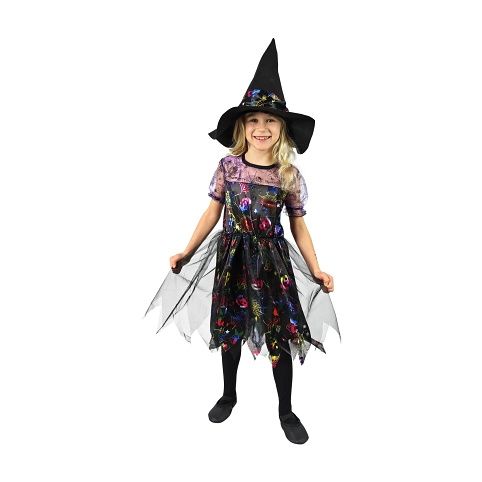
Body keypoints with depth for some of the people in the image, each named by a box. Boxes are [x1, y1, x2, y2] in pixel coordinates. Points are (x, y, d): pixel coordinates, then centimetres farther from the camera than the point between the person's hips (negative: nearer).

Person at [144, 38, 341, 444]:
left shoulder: (290, 174, -4)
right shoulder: (228, 166, -2)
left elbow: (298, 226, 2)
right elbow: (212, 214, 5)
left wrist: (316, 271, -4)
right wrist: (186, 254, 5)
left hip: (273, 259, -1)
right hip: (232, 257, 2)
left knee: (281, 335, 5)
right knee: (229, 331, 14)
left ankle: (286, 411, 28)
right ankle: (229, 396, 40)